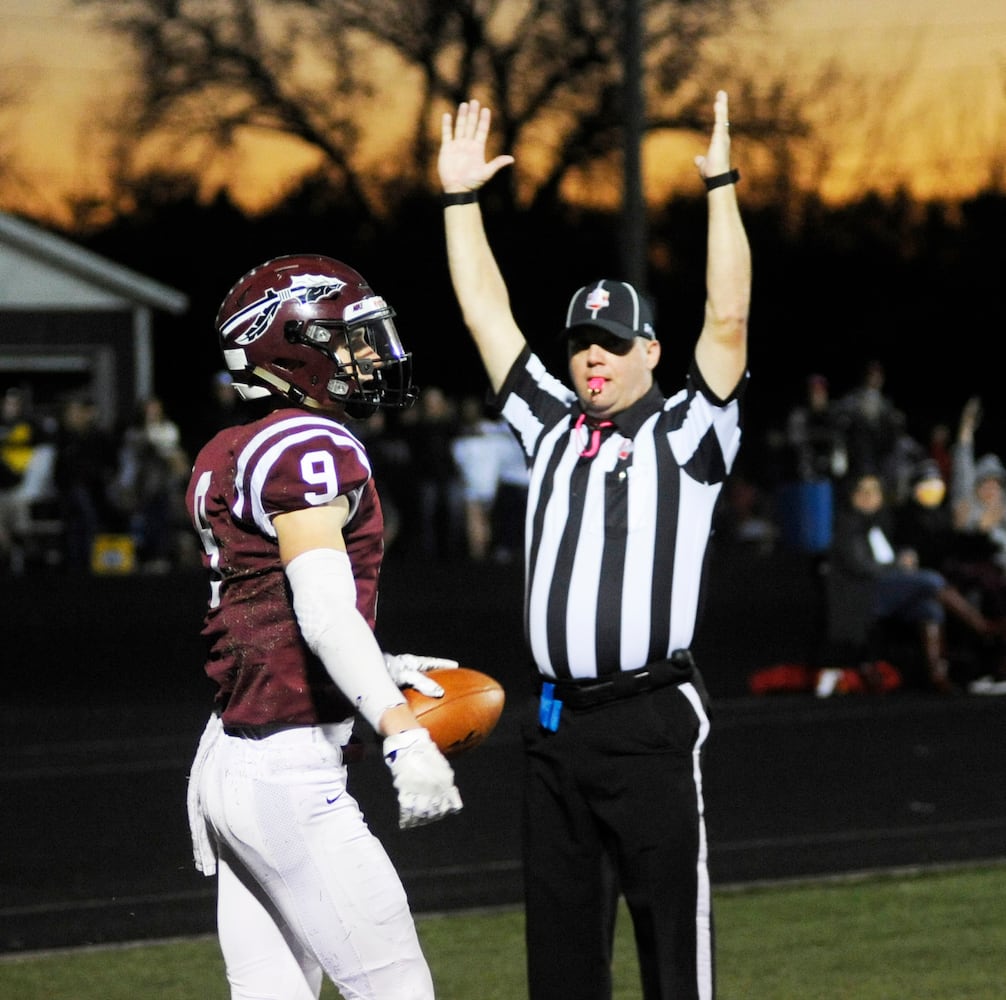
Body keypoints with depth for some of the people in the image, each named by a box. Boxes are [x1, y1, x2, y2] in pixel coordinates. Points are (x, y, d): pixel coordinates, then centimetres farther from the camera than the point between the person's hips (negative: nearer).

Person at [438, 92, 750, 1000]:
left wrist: (722, 188, -14)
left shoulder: (685, 435, 1)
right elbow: (487, 313, 18)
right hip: (556, 722, 6)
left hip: (650, 722, -6)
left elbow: (728, 320, -11)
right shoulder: (553, 426, 16)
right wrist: (461, 197, 15)